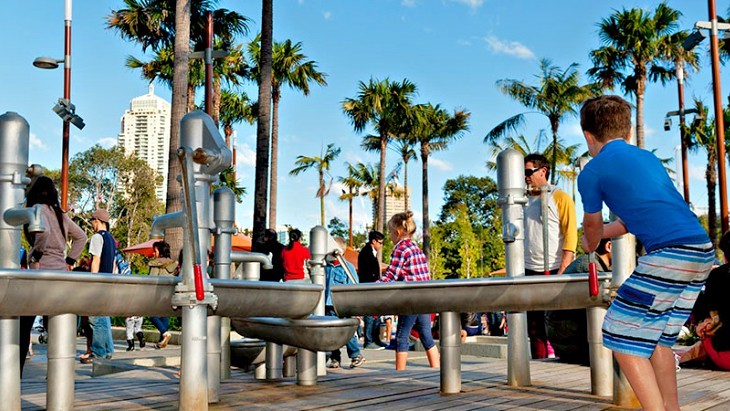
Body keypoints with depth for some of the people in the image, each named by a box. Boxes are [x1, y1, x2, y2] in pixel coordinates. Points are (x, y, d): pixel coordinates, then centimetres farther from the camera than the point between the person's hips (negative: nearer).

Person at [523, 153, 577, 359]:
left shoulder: (560, 197, -1)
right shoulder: (525, 201, 16)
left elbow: (570, 236, -8)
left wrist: (562, 271, -16)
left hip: (553, 271, -5)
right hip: (528, 272, 5)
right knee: (534, 328, 6)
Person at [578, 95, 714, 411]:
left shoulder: (592, 172, 3)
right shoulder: (648, 158, 23)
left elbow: (592, 225, 20)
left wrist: (590, 245, 43)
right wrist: (604, 232, 51)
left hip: (668, 254, -8)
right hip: (702, 252, 8)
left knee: (622, 340, 3)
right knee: (656, 337, 21)